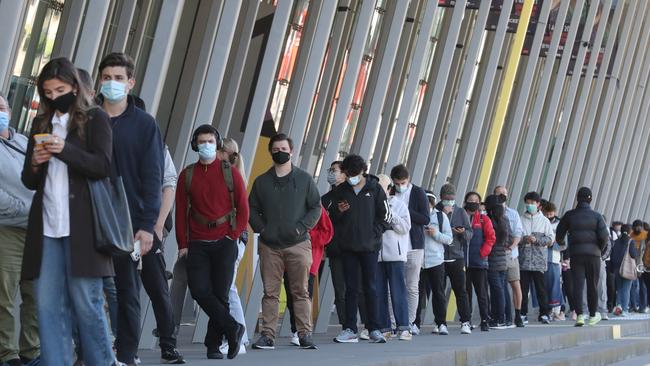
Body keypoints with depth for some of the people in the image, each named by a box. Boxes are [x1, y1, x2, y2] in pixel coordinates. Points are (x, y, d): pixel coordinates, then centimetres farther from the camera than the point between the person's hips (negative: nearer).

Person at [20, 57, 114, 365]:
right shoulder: (41, 124, 18)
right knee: (48, 304, -1)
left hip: (83, 224, -4)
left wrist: (65, 150, -19)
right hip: (47, 225, 5)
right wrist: (34, 164, -4)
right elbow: (29, 181, 19)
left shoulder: (95, 119, 5)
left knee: (85, 302, -3)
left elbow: (103, 166, -6)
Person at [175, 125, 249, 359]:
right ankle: (233, 329, 0)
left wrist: (234, 235, -4)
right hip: (197, 244, 1)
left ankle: (213, 344, 6)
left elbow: (243, 208, 6)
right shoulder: (187, 175, 9)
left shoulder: (230, 173, 6)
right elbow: (181, 211, 7)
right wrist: (182, 244, 1)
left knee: (220, 294, -3)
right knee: (200, 290, -13)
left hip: (225, 243, -1)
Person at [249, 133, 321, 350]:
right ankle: (267, 335, 2)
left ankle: (305, 334, 2)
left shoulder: (304, 179, 6)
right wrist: (261, 228, -3)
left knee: (301, 291, -1)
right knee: (270, 292, 1)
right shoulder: (262, 181, 10)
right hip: (270, 245, 1)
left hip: (298, 244, -1)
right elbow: (252, 209, 13)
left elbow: (316, 207, 6)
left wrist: (302, 227, -7)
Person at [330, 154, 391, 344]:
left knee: (370, 287, 0)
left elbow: (386, 217, 3)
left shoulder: (375, 189, 1)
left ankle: (374, 329, 4)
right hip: (348, 246, 2)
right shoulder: (340, 190, 8)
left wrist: (374, 233, -7)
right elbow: (332, 217, 12)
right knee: (351, 288, 4)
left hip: (369, 246, -2)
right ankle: (350, 330, 6)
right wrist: (338, 212, -9)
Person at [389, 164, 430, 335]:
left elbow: (425, 219, -6)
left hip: (414, 246, -2)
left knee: (412, 287, 3)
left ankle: (410, 322, 9)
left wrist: (405, 212, -14)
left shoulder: (418, 193, 1)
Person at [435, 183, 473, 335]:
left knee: (461, 290, -3)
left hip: (456, 257, 1)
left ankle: (465, 322, -2)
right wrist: (443, 214, -14)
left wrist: (463, 232, -13)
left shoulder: (461, 212, 9)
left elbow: (470, 233, 9)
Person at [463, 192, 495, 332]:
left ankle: (485, 321, 4)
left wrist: (483, 253, -8)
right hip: (463, 262, 2)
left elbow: (491, 238, -1)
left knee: (482, 294, 0)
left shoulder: (484, 219, 4)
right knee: (465, 293, 7)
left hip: (479, 263, -2)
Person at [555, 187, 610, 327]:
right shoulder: (596, 216, -1)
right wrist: (600, 249, 8)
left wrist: (562, 244, 25)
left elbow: (559, 235, 7)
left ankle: (579, 315, -11)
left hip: (575, 254, 1)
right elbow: (604, 236, -8)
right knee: (592, 285, 9)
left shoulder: (569, 215, 4)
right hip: (593, 254, -1)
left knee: (577, 284, -1)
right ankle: (593, 316, 18)